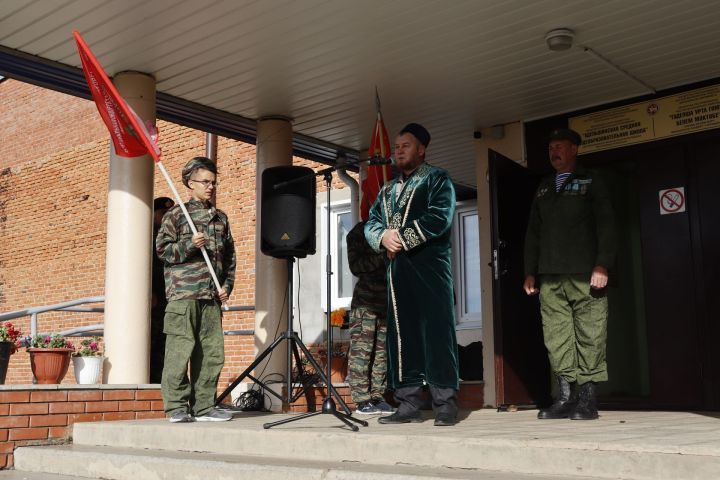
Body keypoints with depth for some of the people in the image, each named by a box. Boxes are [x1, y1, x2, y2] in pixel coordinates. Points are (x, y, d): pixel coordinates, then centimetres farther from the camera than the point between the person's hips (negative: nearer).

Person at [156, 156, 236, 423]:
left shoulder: (220, 218, 18)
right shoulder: (176, 214, 4)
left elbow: (230, 256, 20)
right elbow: (162, 249, -1)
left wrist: (227, 285, 10)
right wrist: (189, 245, -15)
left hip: (212, 297, 5)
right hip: (183, 293, -5)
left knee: (212, 353, 4)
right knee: (179, 351, -6)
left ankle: (204, 407, 12)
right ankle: (177, 407, 2)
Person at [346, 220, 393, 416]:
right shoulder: (359, 232, 4)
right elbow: (355, 266, -6)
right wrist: (381, 258, -15)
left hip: (387, 301, 4)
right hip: (365, 302, -4)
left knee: (382, 352, 3)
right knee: (361, 350, -6)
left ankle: (377, 397, 9)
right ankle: (362, 400, -3)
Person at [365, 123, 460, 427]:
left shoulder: (437, 179, 6)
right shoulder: (386, 190, 24)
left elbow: (439, 217, -10)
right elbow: (371, 223, 14)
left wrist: (403, 239, -12)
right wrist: (383, 237, -8)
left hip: (429, 264, -6)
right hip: (396, 268, 6)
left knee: (437, 333, -8)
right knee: (401, 335, 3)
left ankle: (446, 404, -4)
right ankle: (409, 404, 7)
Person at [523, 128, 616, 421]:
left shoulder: (590, 182, 9)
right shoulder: (543, 188, 21)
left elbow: (606, 226, 0)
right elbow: (533, 232, 20)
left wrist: (602, 265, -11)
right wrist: (530, 272, 13)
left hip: (584, 275, -4)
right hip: (550, 278, 4)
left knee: (589, 337, -5)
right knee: (556, 337, -2)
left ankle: (587, 399, -1)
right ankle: (565, 397, 2)